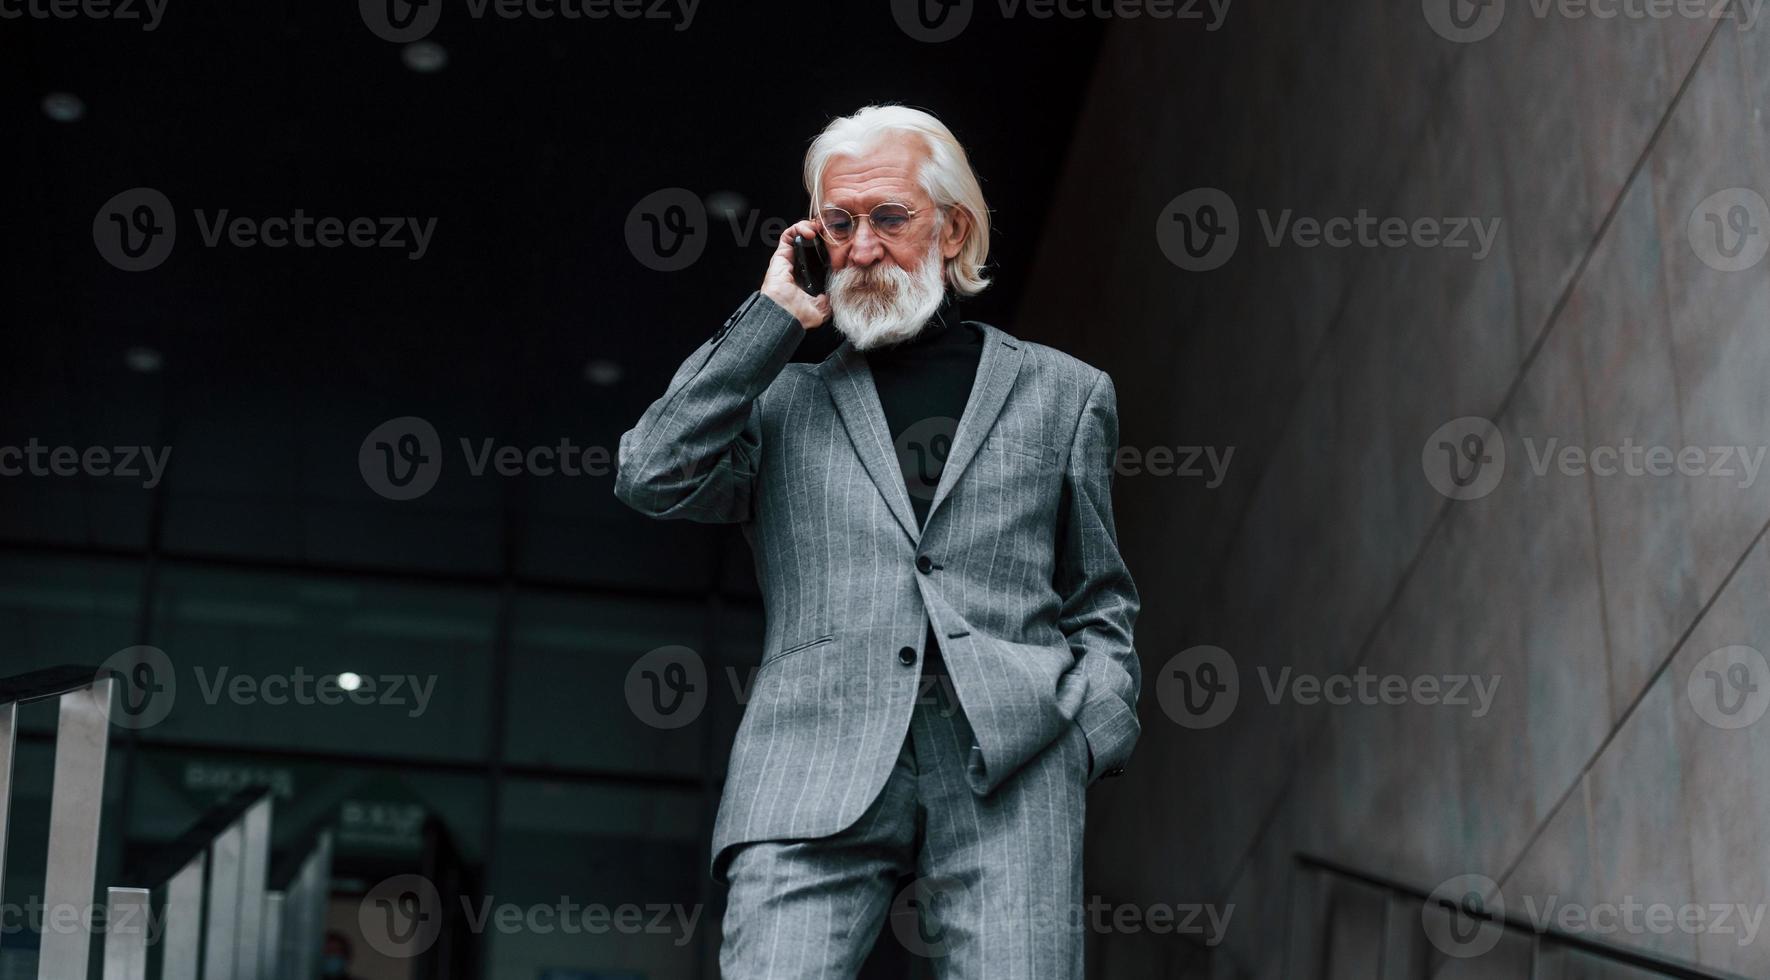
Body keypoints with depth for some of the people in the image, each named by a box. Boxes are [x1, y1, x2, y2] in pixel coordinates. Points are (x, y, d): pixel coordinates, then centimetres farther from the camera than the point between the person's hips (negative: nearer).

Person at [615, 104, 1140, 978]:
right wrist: (773, 316, 9)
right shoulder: (783, 400, 22)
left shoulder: (1062, 394, 22)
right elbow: (653, 479, 4)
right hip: (816, 767, 0)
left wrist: (1096, 733, 4)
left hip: (1010, 770, 0)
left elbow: (1101, 601, 22)